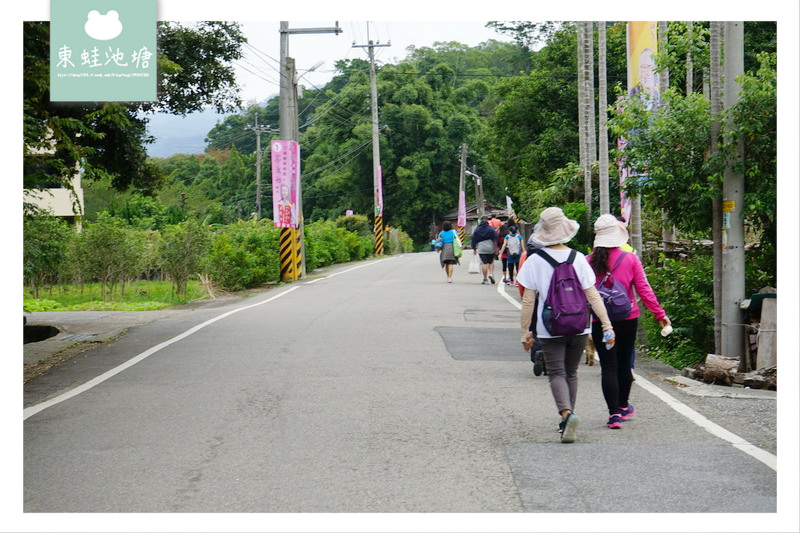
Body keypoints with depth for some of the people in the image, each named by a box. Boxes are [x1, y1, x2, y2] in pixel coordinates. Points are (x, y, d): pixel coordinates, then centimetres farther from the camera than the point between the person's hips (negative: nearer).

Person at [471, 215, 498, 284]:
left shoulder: (477, 229, 6)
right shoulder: (491, 229, 0)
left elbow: (474, 240, 8)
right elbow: (495, 239, -4)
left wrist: (474, 249, 14)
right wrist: (495, 248, -1)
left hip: (481, 248, 0)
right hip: (490, 248, 0)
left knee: (484, 263, -1)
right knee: (491, 262, 14)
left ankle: (485, 279, -3)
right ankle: (491, 274, -8)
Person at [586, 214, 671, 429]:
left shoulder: (588, 262, -6)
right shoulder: (630, 259, -7)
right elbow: (644, 290, -5)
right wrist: (660, 314, 3)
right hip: (627, 319, 1)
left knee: (608, 367, 1)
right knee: (624, 363, 16)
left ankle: (614, 413, -7)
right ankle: (623, 407, 33)